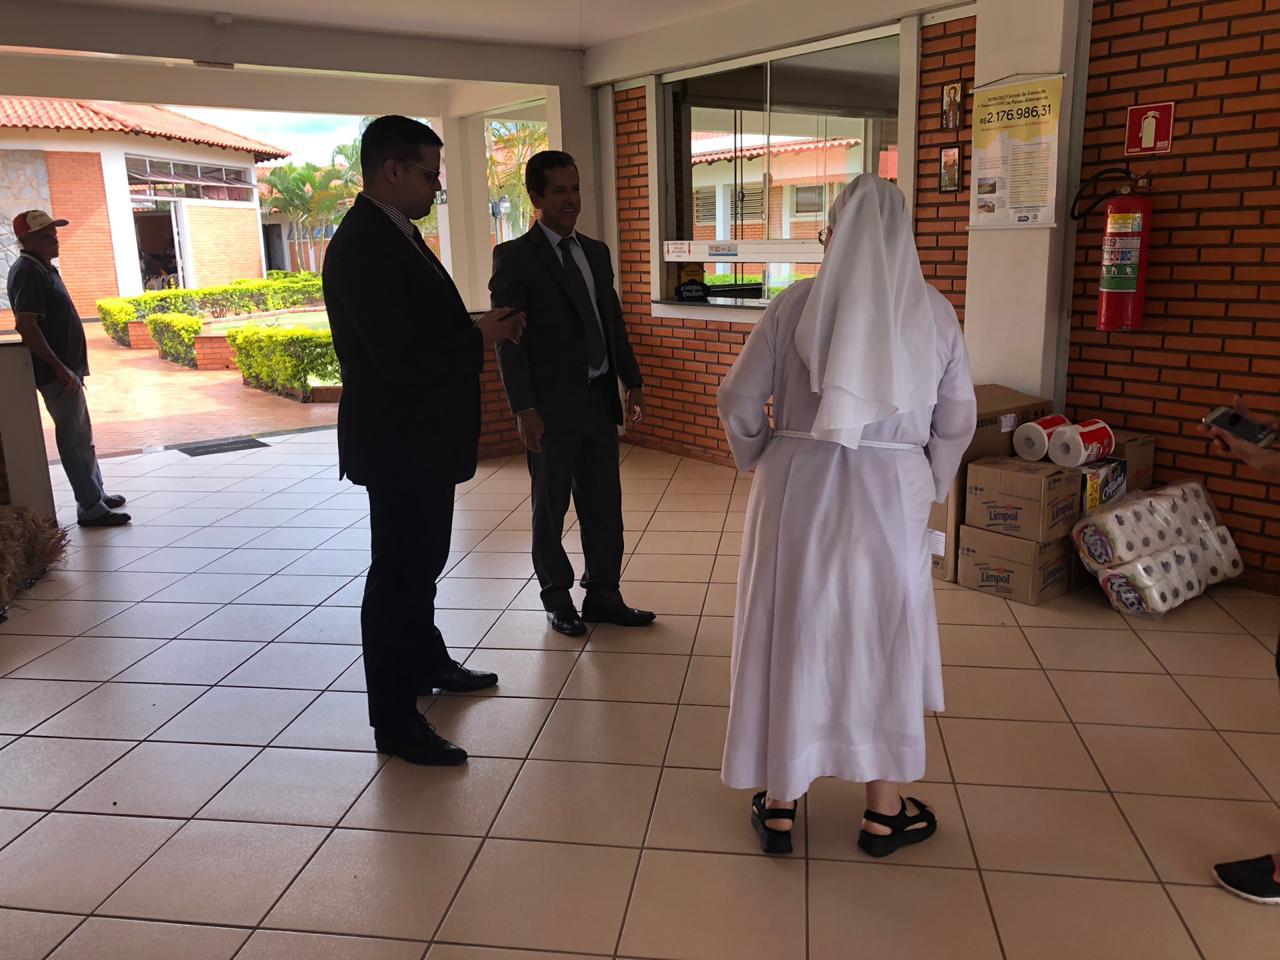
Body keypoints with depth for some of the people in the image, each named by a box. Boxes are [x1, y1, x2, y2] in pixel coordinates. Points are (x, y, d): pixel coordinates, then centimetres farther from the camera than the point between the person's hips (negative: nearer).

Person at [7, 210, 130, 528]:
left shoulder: (44, 269, 14)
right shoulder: (27, 272, -16)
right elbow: (25, 325, -24)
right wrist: (59, 368, -24)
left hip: (67, 367, 10)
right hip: (57, 373, -10)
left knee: (81, 437, 18)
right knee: (75, 440, -4)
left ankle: (97, 494, 30)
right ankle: (91, 508, 3)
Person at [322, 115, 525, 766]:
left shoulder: (397, 234, 11)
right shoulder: (361, 247, -22)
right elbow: (400, 357, -28)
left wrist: (480, 327, 0)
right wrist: (481, 338, -16)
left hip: (423, 437, 10)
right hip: (398, 442, -10)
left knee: (422, 560, 23)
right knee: (398, 572, -1)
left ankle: (427, 663, 42)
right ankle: (395, 721, 12)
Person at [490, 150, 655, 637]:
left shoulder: (596, 252, 13)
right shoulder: (515, 256, -7)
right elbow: (508, 338, -11)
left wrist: (632, 381, 11)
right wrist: (524, 409, -17)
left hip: (600, 398, 6)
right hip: (552, 405, -6)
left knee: (604, 505, 12)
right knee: (550, 508, 10)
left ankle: (603, 596, 25)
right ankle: (557, 598, 25)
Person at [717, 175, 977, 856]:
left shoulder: (796, 304, -4)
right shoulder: (933, 311, 0)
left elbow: (738, 403, -2)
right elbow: (958, 421, 5)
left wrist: (764, 465, 15)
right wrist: (927, 489, 18)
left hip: (799, 491, 0)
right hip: (892, 494, 1)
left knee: (789, 638, 11)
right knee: (883, 642, 14)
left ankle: (778, 806, 24)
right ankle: (884, 813, 28)